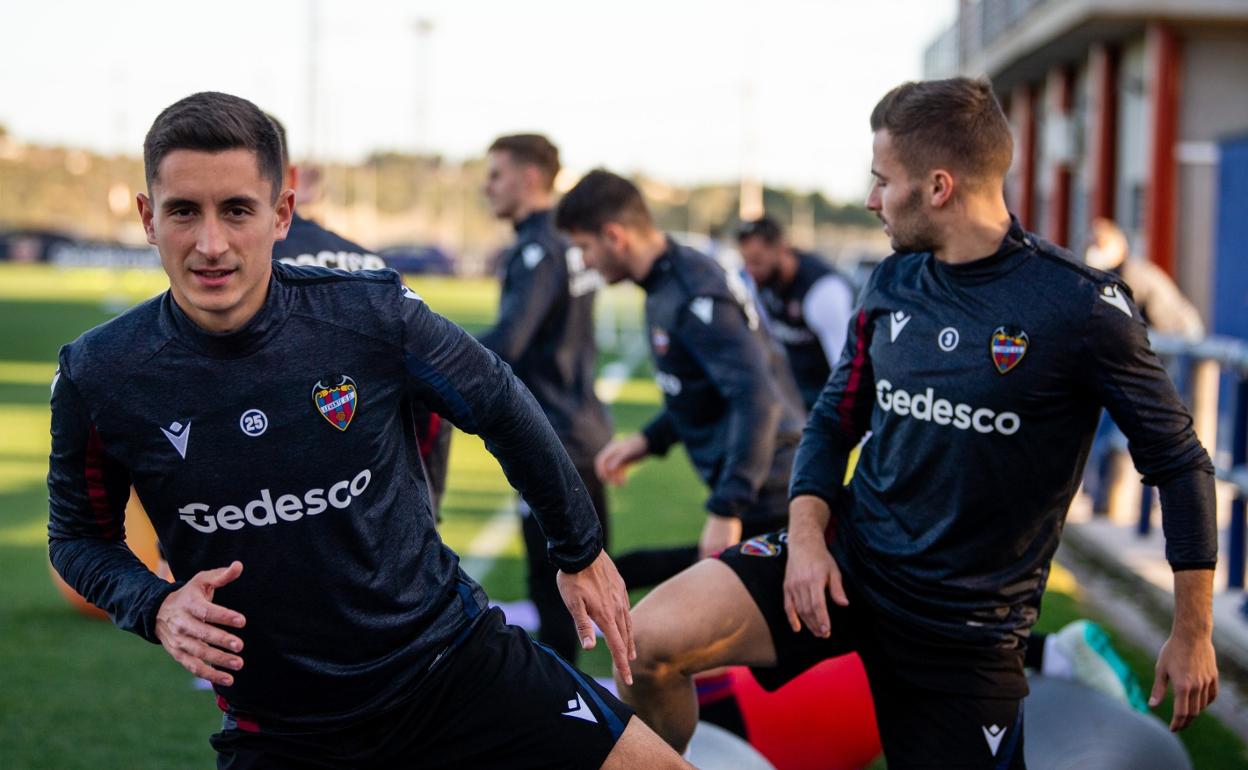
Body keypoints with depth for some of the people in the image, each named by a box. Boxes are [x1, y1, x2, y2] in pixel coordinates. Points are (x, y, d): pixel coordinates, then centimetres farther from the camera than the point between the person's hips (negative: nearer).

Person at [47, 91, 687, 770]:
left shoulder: (371, 315, -14)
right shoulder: (97, 377, -12)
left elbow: (502, 409, 3)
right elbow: (79, 536, 5)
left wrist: (580, 550, 13)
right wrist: (156, 607, -15)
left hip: (452, 661, 0)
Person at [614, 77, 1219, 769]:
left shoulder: (1081, 307, -13)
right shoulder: (892, 284, 3)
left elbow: (1178, 460, -5)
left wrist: (1193, 634, -4)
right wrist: (806, 533, -7)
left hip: (970, 626, -3)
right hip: (848, 561, 3)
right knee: (648, 640, -19)